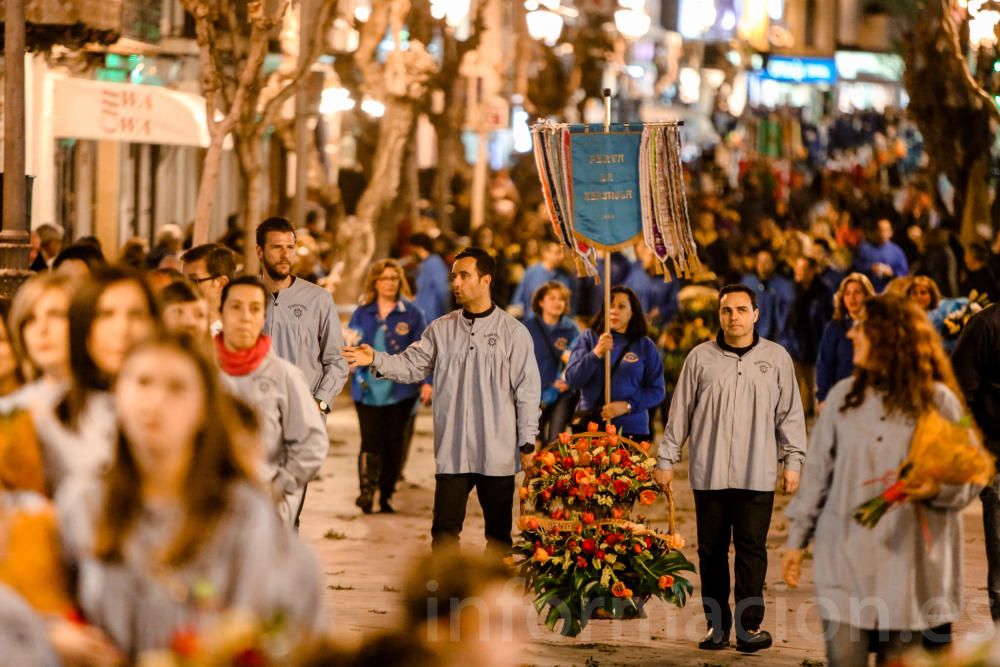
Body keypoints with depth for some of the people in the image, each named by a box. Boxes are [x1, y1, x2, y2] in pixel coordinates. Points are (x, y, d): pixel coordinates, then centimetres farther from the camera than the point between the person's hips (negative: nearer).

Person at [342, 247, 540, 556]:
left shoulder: (513, 332, -1)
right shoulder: (441, 329, 8)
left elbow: (527, 391, -1)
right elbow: (411, 365, 3)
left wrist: (527, 444, -5)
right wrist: (377, 360, -15)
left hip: (498, 453, -2)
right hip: (452, 450, 2)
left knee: (499, 531, 8)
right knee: (445, 530, 2)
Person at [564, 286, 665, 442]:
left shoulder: (645, 346, 7)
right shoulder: (589, 337, 8)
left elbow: (657, 391, 3)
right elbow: (572, 380, -2)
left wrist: (627, 406, -12)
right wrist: (597, 353, -15)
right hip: (591, 425, 0)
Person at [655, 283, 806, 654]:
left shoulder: (776, 358, 6)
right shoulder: (701, 357, 5)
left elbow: (789, 414, 8)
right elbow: (680, 412, 9)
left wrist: (792, 461, 3)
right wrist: (666, 459, 8)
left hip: (756, 475, -1)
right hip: (709, 474, 1)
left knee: (752, 549, -4)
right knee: (711, 550, 5)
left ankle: (750, 624, 0)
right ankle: (717, 624, 13)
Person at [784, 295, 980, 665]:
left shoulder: (937, 401, -2)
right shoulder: (843, 395, 6)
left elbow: (969, 477, 1)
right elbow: (817, 471, 11)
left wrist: (936, 489, -21)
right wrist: (797, 538, 11)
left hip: (910, 564, -2)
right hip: (846, 559, 2)